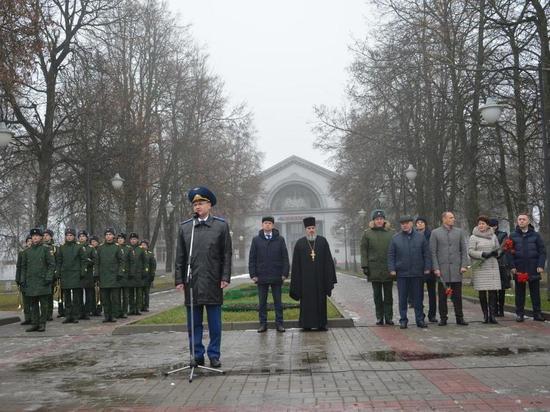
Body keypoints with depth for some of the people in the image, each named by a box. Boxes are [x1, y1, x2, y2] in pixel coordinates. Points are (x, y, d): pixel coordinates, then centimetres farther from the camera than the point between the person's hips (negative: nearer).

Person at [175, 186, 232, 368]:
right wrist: (179, 280, 3)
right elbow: (180, 256, 8)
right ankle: (197, 355, 18)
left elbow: (227, 254, 2)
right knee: (194, 323, 7)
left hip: (213, 283, -2)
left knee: (214, 323, 5)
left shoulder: (221, 225, 3)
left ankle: (214, 355, 16)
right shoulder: (184, 227, 8)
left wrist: (225, 277, -5)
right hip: (192, 282, 2)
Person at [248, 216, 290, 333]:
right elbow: (252, 259, 5)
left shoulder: (280, 239, 4)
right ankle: (263, 324, 13)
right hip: (261, 277, 1)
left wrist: (285, 273, -4)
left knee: (278, 301, 6)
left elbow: (285, 258, 3)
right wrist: (253, 275, -2)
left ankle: (279, 323, 12)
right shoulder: (256, 240, 5)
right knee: (262, 302, 6)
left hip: (276, 277, 0)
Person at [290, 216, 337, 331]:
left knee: (321, 300, 6)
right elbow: (296, 264, 3)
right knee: (307, 300, 2)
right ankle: (307, 324, 9)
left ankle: (321, 324, 13)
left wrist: (329, 278, -2)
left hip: (320, 277, 1)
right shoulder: (300, 243, 3)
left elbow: (328, 260, 3)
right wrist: (296, 281, -2)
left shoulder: (322, 241, 5)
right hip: (305, 278, -1)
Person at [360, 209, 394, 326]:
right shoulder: (367, 233, 3)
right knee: (377, 295, 7)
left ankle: (389, 317, 13)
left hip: (388, 269, 1)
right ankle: (379, 317, 13)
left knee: (388, 294, 6)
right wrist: (365, 266, -5)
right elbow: (363, 251, 2)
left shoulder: (390, 233, 6)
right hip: (374, 269, -1)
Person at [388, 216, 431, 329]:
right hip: (402, 274, 0)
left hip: (417, 273, 0)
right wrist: (392, 269, -4)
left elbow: (427, 254, 7)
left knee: (418, 298, 7)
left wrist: (427, 268, -1)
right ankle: (403, 320, 12)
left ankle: (420, 319, 15)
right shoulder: (395, 238, 5)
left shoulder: (420, 237, 6)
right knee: (402, 298, 4)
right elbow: (391, 256, 5)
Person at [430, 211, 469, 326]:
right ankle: (443, 318, 11)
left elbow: (464, 250, 8)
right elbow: (433, 252, 0)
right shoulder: (435, 233, 3)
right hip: (442, 269, -1)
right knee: (442, 296, 3)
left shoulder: (459, 232, 9)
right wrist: (436, 268, -8)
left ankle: (459, 317, 13)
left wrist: (464, 265, -2)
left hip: (456, 269, 2)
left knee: (457, 295, 5)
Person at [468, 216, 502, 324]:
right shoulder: (473, 237, 1)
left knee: (493, 291, -5)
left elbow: (498, 249, 20)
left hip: (493, 267, 2)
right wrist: (482, 254, -19)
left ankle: (492, 315, -4)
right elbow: (470, 252, -6)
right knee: (482, 292, 0)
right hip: (480, 268, -2)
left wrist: (496, 252, -3)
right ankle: (485, 315, 9)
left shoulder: (493, 236, 13)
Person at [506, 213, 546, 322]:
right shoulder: (513, 236, 5)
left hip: (533, 269, 0)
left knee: (535, 292, 5)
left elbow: (542, 251, 3)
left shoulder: (536, 235, 5)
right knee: (520, 293, 5)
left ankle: (537, 314, 12)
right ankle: (520, 314, 11)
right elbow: (509, 252, 2)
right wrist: (512, 266, -7)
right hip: (519, 269, 0)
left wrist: (541, 265, -8)